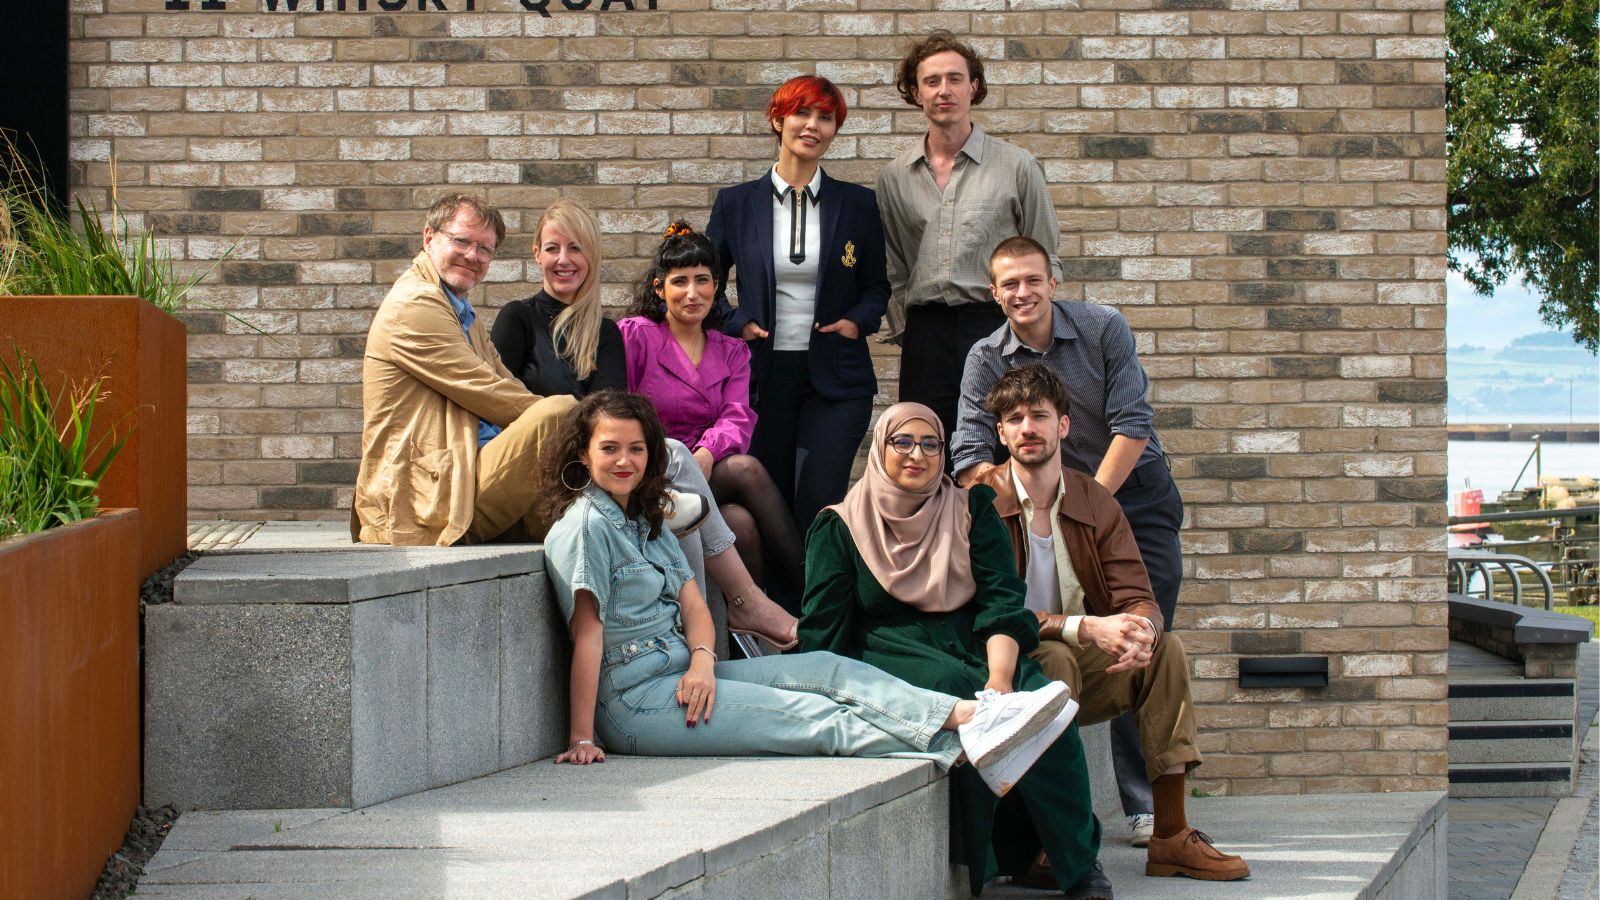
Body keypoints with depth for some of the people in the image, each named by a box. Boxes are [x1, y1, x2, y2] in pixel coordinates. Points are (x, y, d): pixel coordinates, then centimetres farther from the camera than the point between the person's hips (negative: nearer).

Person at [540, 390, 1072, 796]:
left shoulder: (644, 520, 18)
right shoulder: (584, 526, -10)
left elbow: (692, 600, 9)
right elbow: (588, 633, -17)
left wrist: (702, 659, -12)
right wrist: (583, 739, -20)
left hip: (681, 674, 9)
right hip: (634, 702, -8)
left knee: (829, 670, -7)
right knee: (819, 718, -16)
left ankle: (974, 716, -21)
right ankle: (964, 746, -24)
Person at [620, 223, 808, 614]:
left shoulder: (731, 351, 18)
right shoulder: (634, 336, 5)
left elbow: (738, 419, 2)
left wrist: (707, 453, -21)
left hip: (711, 472, 4)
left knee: (742, 522, -31)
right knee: (747, 470, -29)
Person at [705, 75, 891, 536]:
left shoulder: (857, 204, 6)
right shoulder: (736, 203, 6)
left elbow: (876, 286, 14)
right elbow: (707, 280, 14)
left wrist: (857, 321, -5)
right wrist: (736, 323, -3)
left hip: (835, 378, -1)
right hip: (763, 373, 1)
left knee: (819, 501, -13)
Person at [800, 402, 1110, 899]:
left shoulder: (972, 509, 14)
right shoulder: (839, 527, 9)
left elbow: (1002, 601, 2)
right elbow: (824, 630, 2)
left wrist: (1000, 676, -17)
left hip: (971, 645, 2)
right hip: (887, 654, -2)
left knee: (1040, 698, -29)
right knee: (956, 687, -35)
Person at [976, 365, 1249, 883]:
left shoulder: (1096, 504, 6)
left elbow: (1138, 598, -2)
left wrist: (1140, 629, -28)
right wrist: (1085, 628, -29)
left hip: (1084, 668, 5)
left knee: (1166, 649, -16)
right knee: (1055, 659, -34)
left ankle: (1171, 837, -18)